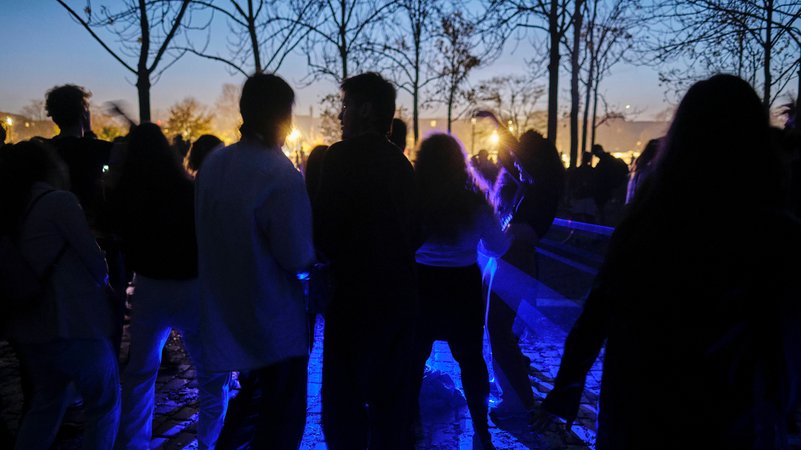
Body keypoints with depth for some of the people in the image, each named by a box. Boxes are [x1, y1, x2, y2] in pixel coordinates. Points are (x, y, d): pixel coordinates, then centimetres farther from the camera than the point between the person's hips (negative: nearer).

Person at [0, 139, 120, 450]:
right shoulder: (59, 201, -11)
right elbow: (94, 260, -11)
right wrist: (102, 282, 9)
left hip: (29, 326, 8)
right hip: (72, 323, -8)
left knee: (46, 401, 24)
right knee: (104, 404, 6)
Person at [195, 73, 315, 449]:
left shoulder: (213, 164, -1)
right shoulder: (281, 175, -22)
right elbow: (298, 257, -21)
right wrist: (317, 250, -1)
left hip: (228, 315, 7)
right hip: (274, 321, -7)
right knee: (283, 419, 11)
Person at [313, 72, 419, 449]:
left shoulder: (341, 157, -13)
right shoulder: (401, 162, 8)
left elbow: (322, 228, -15)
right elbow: (415, 228, 12)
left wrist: (337, 256, 5)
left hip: (357, 293, -7)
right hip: (399, 291, 7)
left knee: (345, 401, 5)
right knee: (392, 396, 18)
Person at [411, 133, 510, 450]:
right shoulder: (474, 202, -13)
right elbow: (498, 248, -1)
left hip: (421, 284, 1)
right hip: (463, 286, 0)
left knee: (414, 356, 18)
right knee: (471, 358, 15)